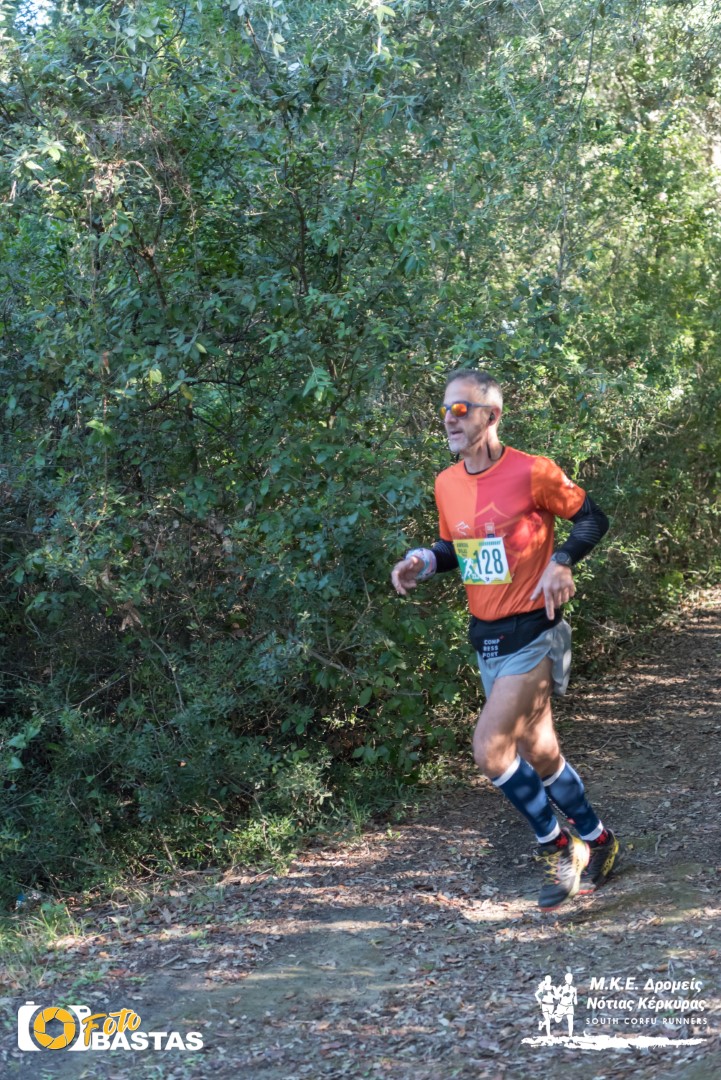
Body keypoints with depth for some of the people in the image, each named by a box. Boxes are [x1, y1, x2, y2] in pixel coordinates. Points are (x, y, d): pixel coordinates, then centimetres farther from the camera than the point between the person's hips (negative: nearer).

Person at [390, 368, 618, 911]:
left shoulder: (532, 473, -15)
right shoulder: (446, 484, 4)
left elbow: (592, 517, -5)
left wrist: (562, 561, -21)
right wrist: (426, 560, -3)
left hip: (532, 632, -7)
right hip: (486, 636, 7)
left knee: (490, 749, -15)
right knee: (538, 753, 14)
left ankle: (557, 845, 6)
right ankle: (597, 840, 33)